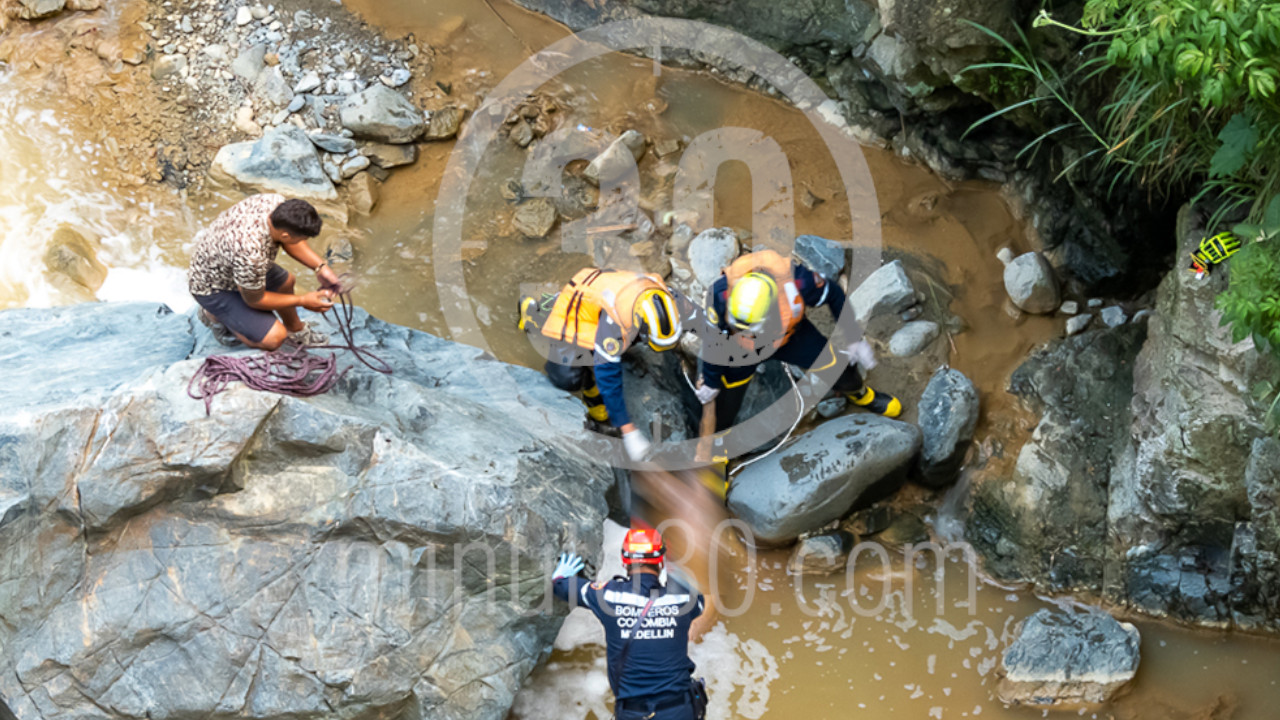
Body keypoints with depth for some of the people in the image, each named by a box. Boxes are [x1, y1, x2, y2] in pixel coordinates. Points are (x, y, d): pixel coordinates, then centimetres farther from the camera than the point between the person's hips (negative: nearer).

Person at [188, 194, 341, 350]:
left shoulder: (277, 203, -23)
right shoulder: (251, 254, -44)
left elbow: (290, 243, 0)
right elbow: (254, 300, -23)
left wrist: (320, 267, -11)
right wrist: (303, 301, -16)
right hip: (211, 288, -8)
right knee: (273, 338, -12)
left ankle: (295, 329, 46)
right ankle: (216, 316, 8)